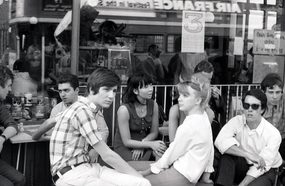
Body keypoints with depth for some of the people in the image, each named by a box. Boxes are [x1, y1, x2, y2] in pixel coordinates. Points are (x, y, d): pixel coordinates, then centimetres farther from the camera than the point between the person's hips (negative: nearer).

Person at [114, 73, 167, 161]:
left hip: (144, 143, 5)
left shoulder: (153, 105, -6)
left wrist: (141, 144, -14)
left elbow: (154, 132, 4)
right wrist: (151, 144, -25)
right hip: (124, 147, -4)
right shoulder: (124, 109, -22)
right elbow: (127, 141, -18)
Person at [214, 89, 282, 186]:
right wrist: (248, 154, -39)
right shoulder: (237, 121, -14)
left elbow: (261, 166, -22)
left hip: (264, 171, -3)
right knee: (227, 153, -26)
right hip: (243, 165, 3)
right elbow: (220, 141, -32)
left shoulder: (273, 134, -21)